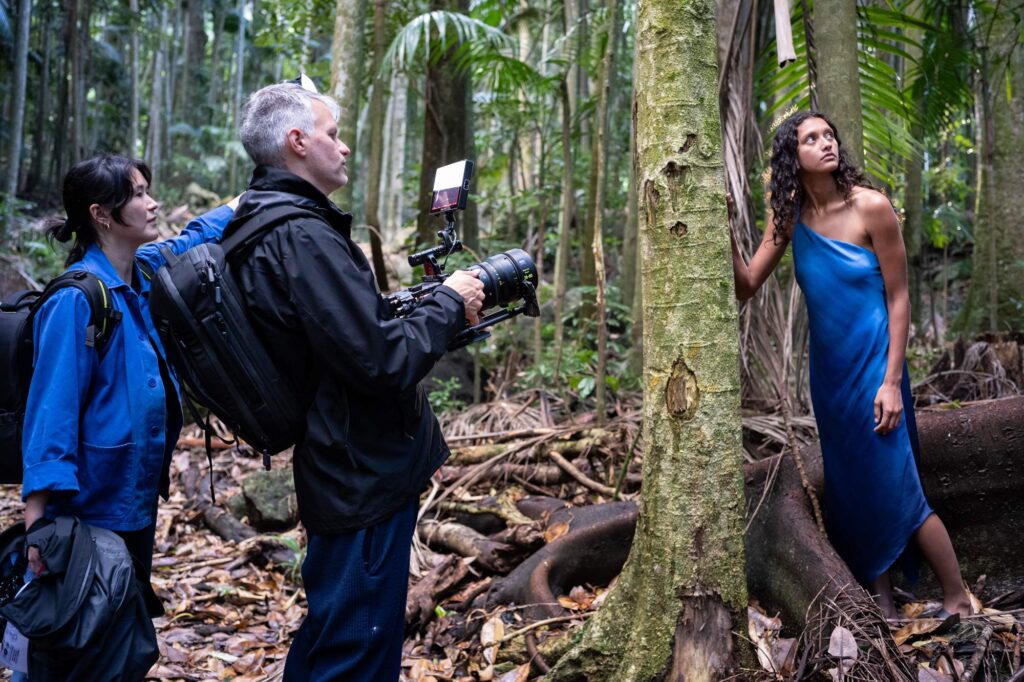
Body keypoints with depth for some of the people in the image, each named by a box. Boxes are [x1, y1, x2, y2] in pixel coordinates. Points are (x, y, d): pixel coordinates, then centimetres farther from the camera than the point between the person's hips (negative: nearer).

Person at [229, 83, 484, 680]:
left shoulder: (265, 225, 11)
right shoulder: (303, 238, -22)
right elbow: (385, 362, -25)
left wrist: (433, 306, 8)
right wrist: (449, 303, -10)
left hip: (348, 472, 10)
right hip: (368, 479, -10)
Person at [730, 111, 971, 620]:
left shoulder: (871, 207, -13)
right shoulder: (791, 217, -1)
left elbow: (898, 297, -10)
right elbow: (746, 287, -2)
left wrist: (892, 381, -14)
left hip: (873, 362, -5)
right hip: (828, 367, 5)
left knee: (896, 488, -5)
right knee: (851, 487, 11)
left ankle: (958, 601, 11)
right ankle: (880, 599, 25)